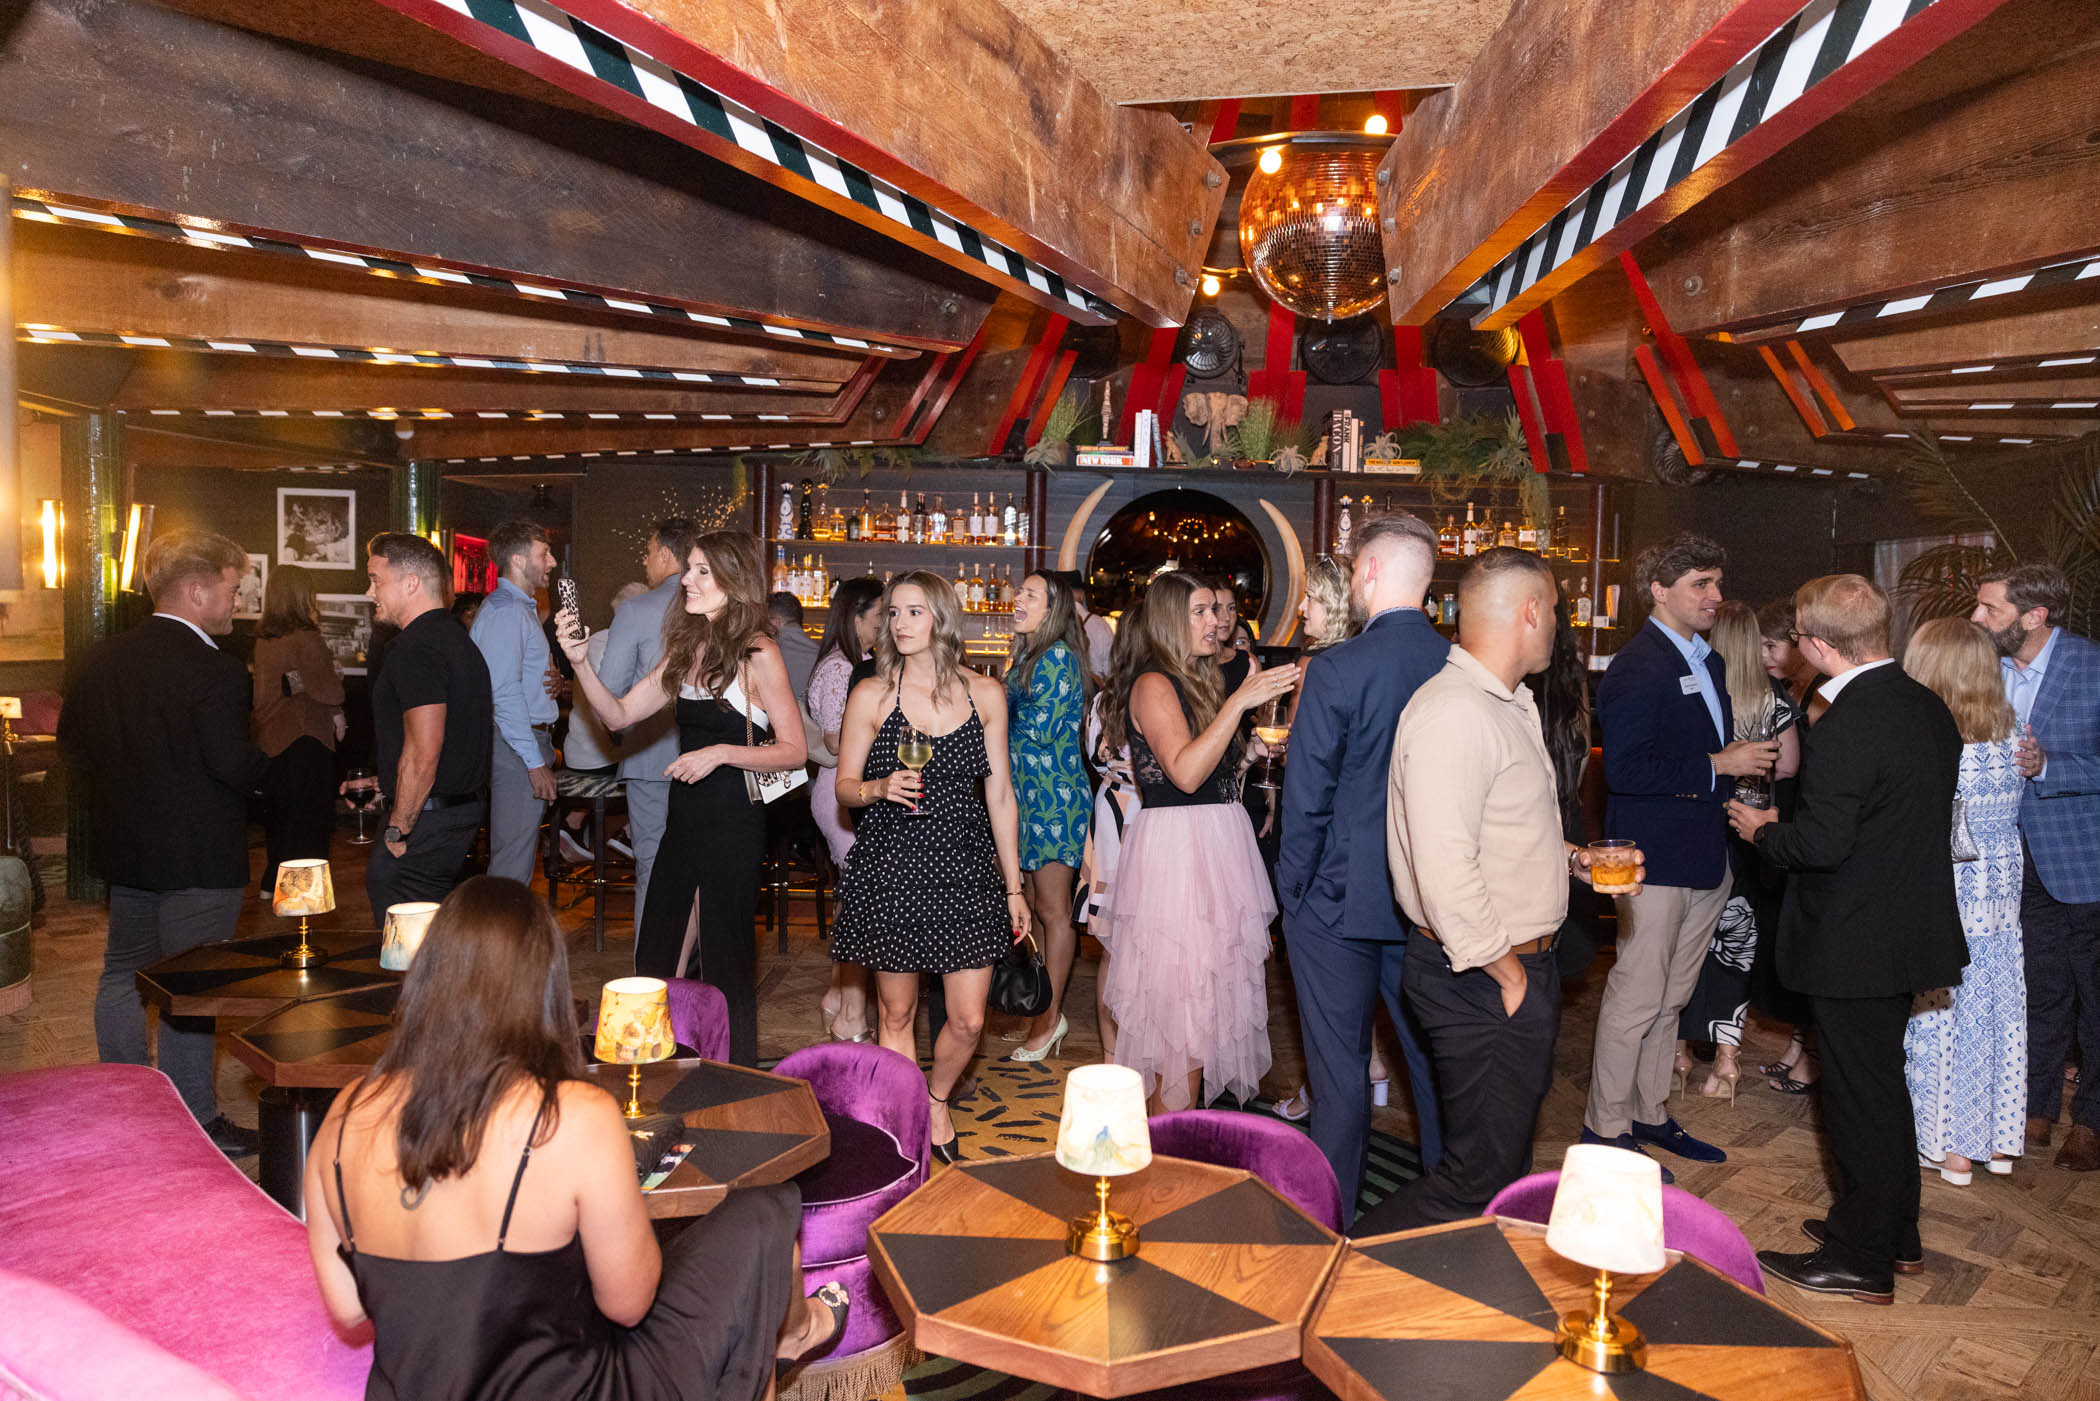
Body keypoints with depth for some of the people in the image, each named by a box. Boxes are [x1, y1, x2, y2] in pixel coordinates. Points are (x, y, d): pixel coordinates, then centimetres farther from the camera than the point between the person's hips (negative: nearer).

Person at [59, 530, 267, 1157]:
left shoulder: (101, 658, 4)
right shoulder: (214, 670, -21)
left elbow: (72, 740, 11)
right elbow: (232, 762, -25)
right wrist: (269, 767, -5)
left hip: (124, 846, 8)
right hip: (198, 855, -8)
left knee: (124, 971, 20)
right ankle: (194, 1124, 12)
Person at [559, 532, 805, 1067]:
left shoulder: (756, 652, -9)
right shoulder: (686, 648, 12)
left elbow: (793, 750, -10)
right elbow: (619, 714, 11)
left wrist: (720, 752, -20)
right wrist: (580, 661, -1)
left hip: (733, 820, -7)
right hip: (685, 817, 7)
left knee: (726, 960, 3)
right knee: (655, 960, 12)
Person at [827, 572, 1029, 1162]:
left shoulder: (985, 694, 4)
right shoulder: (871, 695, 0)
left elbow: (1000, 795, 8)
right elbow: (844, 786, 5)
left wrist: (1014, 886, 8)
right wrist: (880, 788, -18)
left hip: (964, 869, 1)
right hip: (889, 870, -1)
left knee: (968, 1021, 1)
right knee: (897, 1014, 6)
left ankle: (938, 1099, 31)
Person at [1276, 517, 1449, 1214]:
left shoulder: (1335, 669, -17)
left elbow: (1306, 796, -15)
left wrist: (1296, 883, -2)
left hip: (1339, 897, -5)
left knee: (1340, 1068, 7)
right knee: (1434, 1056, 18)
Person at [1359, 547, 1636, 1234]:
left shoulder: (1507, 705, 14)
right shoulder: (1454, 713, -22)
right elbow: (1444, 867, -29)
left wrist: (1569, 857, 11)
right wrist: (1507, 975, -20)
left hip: (1517, 969, 11)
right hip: (1486, 980, -11)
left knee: (1507, 1159, 20)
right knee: (1478, 1180, -4)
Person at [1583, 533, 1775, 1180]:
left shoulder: (1706, 661, 15)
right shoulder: (1637, 667, -16)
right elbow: (1627, 768, -25)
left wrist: (1744, 757, 9)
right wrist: (1718, 764, -20)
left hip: (1704, 856, 9)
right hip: (1655, 859, -9)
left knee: (1671, 998, 17)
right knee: (1637, 998, -2)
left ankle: (1651, 1114, 29)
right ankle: (1606, 1126, 11)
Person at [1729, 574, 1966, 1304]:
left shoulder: (1845, 727, -25)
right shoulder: (1930, 708, 5)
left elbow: (1821, 845, -26)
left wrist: (1763, 830, -7)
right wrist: (1786, 824, 15)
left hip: (1855, 942, -9)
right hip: (1912, 928, 9)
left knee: (1862, 1092, 3)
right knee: (1881, 1079, 22)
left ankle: (1861, 1258, 18)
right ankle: (1894, 1231, 37)